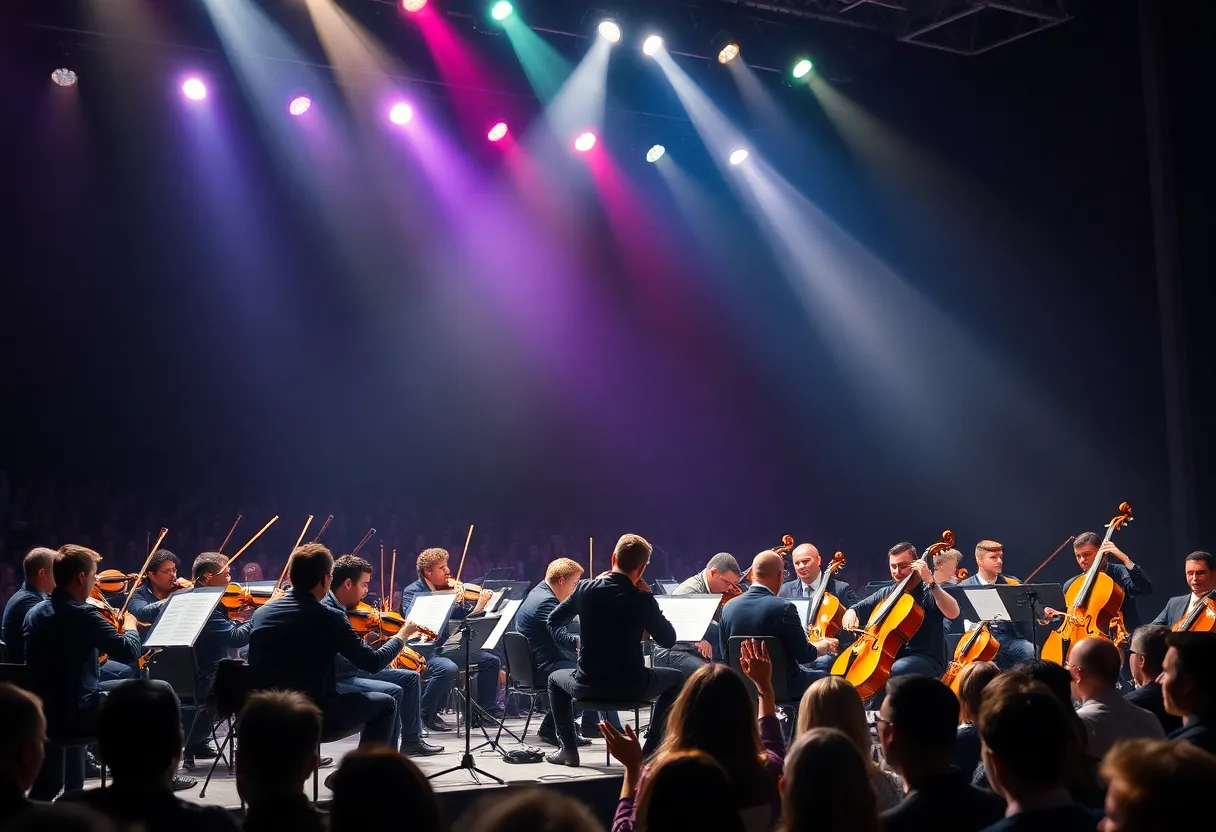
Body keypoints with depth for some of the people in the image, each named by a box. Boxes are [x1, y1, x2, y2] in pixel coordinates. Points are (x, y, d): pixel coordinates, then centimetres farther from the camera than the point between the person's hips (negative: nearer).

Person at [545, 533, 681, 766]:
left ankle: (568, 749, 27)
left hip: (588, 686, 2)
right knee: (675, 679, 28)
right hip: (631, 687, -2)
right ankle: (652, 750, 21)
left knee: (555, 678, 35)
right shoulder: (642, 599, -13)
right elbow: (668, 640, 0)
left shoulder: (585, 588, -7)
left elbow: (553, 622, 9)